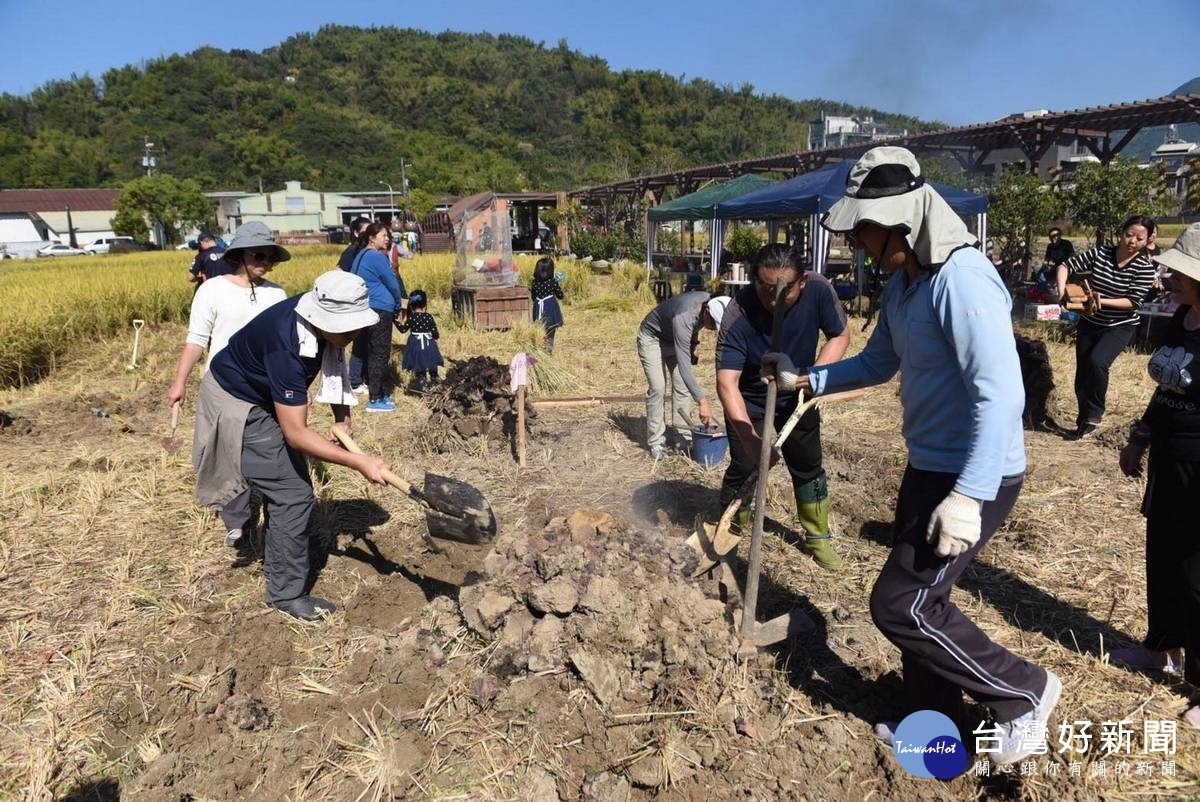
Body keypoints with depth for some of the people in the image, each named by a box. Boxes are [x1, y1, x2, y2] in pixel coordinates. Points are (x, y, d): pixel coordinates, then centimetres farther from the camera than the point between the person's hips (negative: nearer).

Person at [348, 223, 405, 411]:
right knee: (380, 355, -5)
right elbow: (393, 284, -8)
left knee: (372, 354, 14)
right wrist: (398, 307, 10)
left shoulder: (360, 256, 16)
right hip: (380, 311, -10)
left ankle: (382, 393, 22)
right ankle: (375, 400, -3)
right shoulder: (378, 257, -12)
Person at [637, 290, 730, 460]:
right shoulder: (683, 318, -42)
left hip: (674, 338, 7)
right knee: (658, 388, -16)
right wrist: (703, 401, -48)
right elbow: (683, 365, -46)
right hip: (652, 338, -7)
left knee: (682, 386, -1)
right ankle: (656, 441, -7)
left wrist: (693, 346, -2)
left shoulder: (709, 300, -20)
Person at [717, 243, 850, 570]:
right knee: (743, 469, -1)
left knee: (808, 466, 13)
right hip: (750, 401, -3)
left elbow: (840, 336, -10)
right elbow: (727, 383, -38)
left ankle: (818, 536, 32)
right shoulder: (739, 316, -35)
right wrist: (748, 436, -49)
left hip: (797, 397, 3)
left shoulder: (819, 290, -26)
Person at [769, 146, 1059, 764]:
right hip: (930, 466, 9)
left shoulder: (960, 278, -23)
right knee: (916, 599, 18)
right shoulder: (901, 283, 6)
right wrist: (804, 379, 12)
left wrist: (968, 497, -31)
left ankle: (1024, 692, 19)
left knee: (900, 606, -3)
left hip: (974, 478, -9)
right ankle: (937, 724, 38)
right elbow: (878, 364, 20)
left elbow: (1000, 395, -29)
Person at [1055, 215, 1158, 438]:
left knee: (1097, 362, -27)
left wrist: (1102, 301, -31)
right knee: (1082, 372, 7)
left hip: (1120, 327, -3)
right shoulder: (1100, 252, -8)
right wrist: (1062, 290, -26)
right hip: (1088, 324, 3)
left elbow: (1134, 302, -17)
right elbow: (1066, 266, -8)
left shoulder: (1145, 267, -13)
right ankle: (1084, 419, 26)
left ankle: (1095, 413, -9)